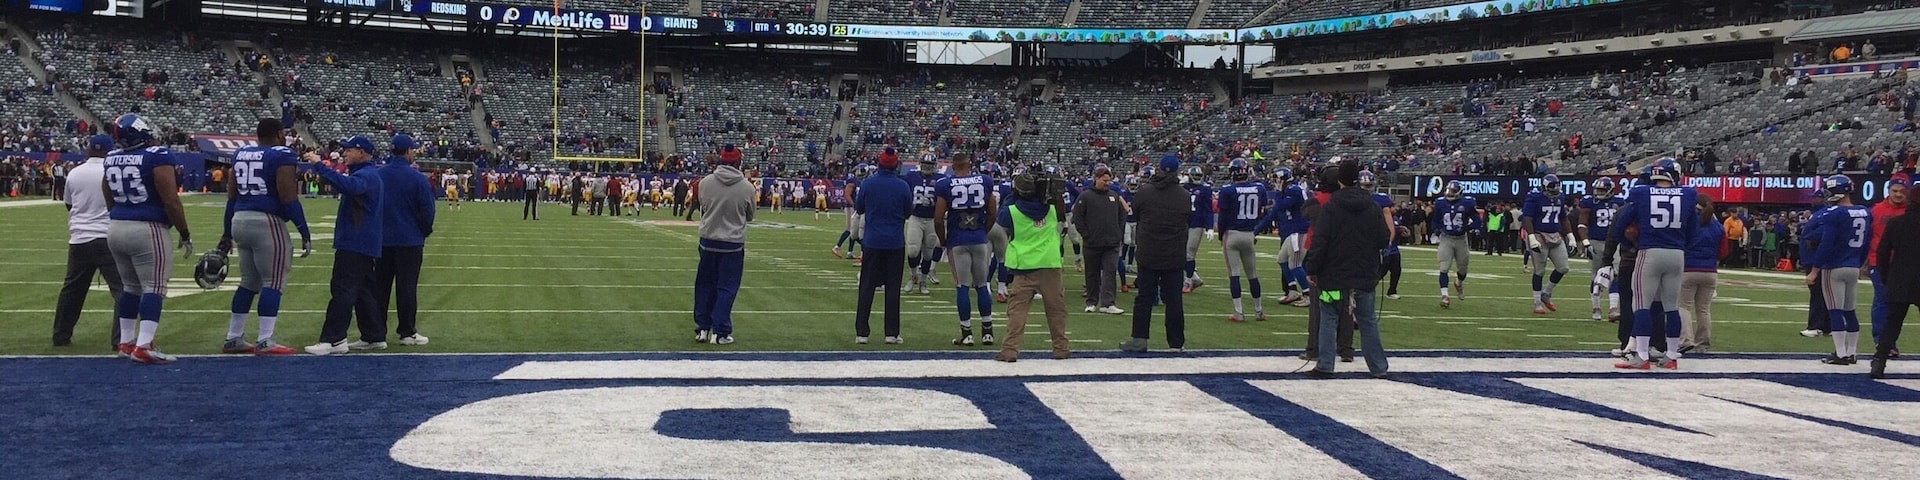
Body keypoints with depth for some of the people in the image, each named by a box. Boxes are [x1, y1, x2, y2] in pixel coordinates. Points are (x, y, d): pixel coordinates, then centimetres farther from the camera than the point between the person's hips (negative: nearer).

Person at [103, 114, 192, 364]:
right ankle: (143, 347, -14)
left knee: (130, 287, 17)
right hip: (147, 230, -7)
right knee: (154, 287, -6)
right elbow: (171, 202, -15)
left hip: (116, 228, 7)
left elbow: (110, 202, 17)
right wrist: (185, 234, -6)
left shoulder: (111, 160, 8)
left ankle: (126, 342, 22)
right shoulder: (157, 157, -14)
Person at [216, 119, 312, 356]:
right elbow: (289, 199, -14)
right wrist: (305, 233, -11)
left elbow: (232, 197, 16)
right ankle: (265, 341, -5)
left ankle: (233, 339, 18)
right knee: (273, 282, -2)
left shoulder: (241, 154, 14)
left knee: (249, 282, 16)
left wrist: (227, 233, 23)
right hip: (267, 222, -8)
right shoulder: (282, 156, -8)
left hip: (240, 220, 8)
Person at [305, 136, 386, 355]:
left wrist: (320, 167, -37)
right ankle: (374, 336, 17)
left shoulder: (367, 175, -15)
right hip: (363, 244, 11)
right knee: (364, 291, 13)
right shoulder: (368, 174, 21)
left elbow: (349, 185, -36)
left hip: (355, 244, -11)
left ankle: (334, 340, -14)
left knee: (343, 289, -12)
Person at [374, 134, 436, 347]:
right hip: (410, 240, -4)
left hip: (382, 240, 4)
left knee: (380, 286, 10)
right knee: (407, 286, 1)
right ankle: (407, 332, 5)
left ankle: (376, 331, 12)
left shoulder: (377, 175, 1)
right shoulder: (416, 177, -13)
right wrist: (425, 232, 7)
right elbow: (427, 209, -10)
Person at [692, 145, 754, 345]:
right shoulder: (747, 187, -9)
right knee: (727, 288, 5)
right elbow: (750, 216, 5)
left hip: (708, 240, 2)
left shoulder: (705, 182, -6)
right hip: (733, 243, -2)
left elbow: (701, 206, 9)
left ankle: (702, 328, 21)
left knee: (705, 285, 15)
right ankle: (719, 332, 4)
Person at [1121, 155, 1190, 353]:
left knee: (1144, 297, 7)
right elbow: (1189, 219, 10)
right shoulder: (1185, 196, -5)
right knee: (1174, 299, 5)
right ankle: (1176, 343, 9)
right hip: (1175, 257, 1)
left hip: (1148, 255, -1)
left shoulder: (1145, 191, -8)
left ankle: (1139, 338, 5)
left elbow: (1135, 213, 8)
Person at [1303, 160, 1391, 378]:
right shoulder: (1373, 208, 2)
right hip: (1365, 276, 3)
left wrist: (1312, 270, -8)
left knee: (1328, 320, 5)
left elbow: (1319, 243, -13)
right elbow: (1384, 240, 4)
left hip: (1334, 277, -3)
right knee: (1368, 321, 11)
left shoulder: (1330, 207, -10)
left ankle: (1325, 366, 2)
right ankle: (1379, 367, 13)